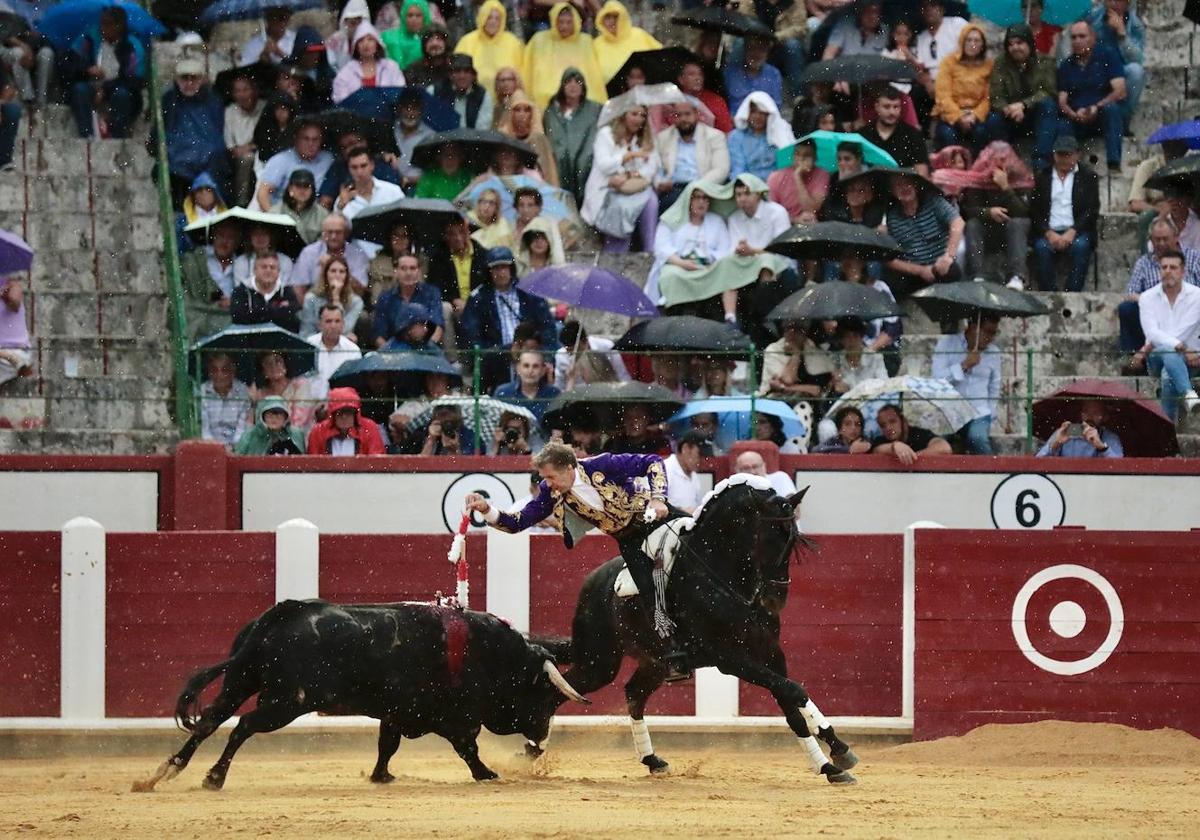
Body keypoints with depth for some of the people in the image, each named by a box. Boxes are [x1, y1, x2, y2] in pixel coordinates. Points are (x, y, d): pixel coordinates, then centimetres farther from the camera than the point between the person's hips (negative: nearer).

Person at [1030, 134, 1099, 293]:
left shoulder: (1088, 177, 14)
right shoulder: (1042, 177, 17)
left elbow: (1092, 210, 3)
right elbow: (1034, 211, 9)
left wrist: (1072, 232, -12)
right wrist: (1048, 233, -10)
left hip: (1076, 231, -1)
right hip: (1049, 231, 1)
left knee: (1080, 246, -33)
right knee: (1041, 247, -31)